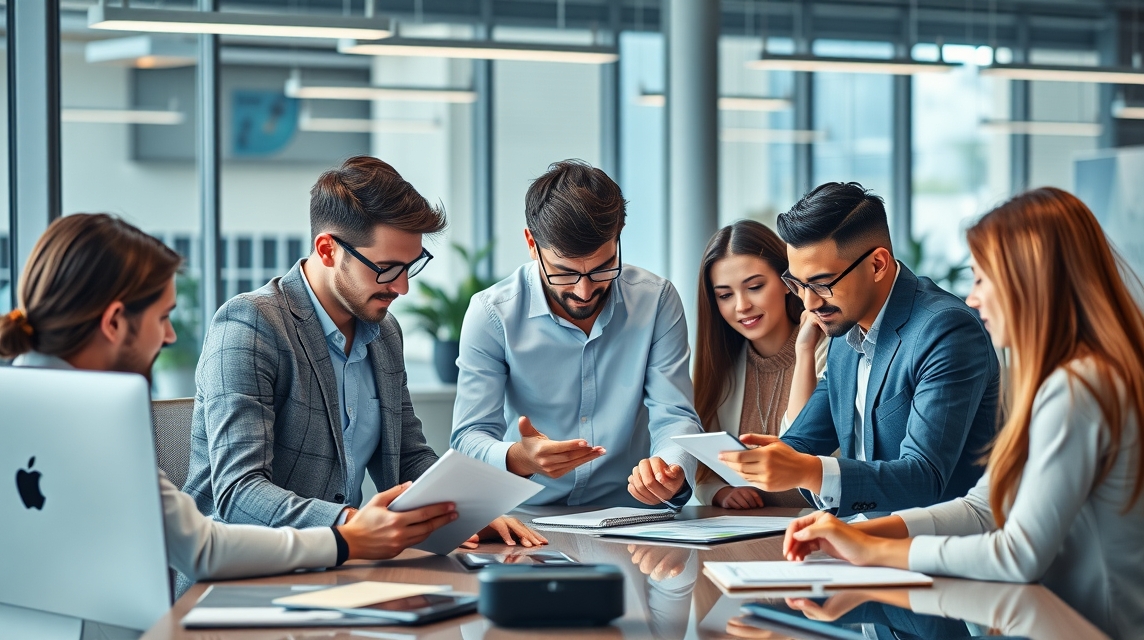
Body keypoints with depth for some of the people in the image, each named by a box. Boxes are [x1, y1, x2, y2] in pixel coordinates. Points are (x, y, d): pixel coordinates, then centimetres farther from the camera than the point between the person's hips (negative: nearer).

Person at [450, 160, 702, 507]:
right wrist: (518, 459, -32)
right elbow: (470, 439, -9)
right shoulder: (491, 314, -7)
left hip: (630, 520, 1)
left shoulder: (656, 300, -2)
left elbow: (674, 416, -2)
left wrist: (673, 472, -25)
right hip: (528, 521, -1)